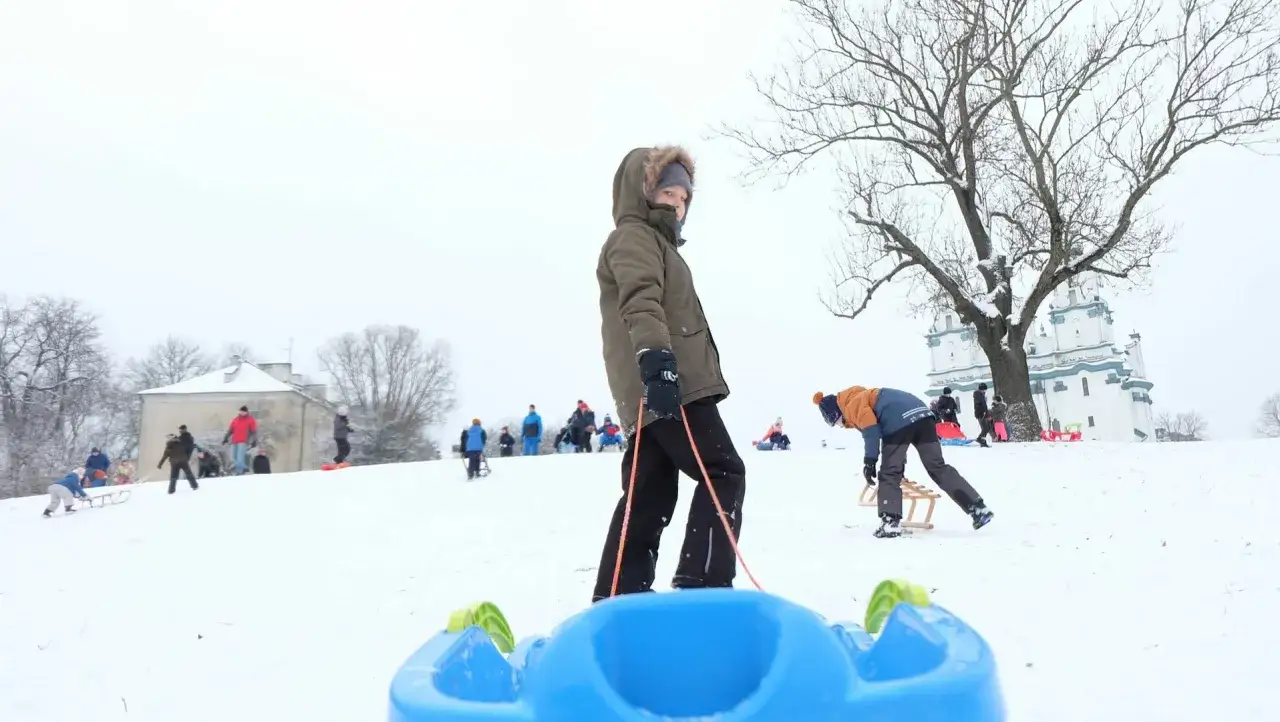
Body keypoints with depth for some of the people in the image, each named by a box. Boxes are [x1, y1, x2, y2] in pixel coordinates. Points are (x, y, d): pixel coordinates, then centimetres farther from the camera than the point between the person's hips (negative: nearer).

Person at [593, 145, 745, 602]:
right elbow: (641, 301, -21)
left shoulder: (656, 242, 34)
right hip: (666, 383, -10)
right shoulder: (634, 235, -1)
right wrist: (656, 357, -35)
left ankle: (617, 599, 7)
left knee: (650, 494, 6)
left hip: (658, 388, 10)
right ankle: (702, 585, -12)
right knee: (724, 474, -8)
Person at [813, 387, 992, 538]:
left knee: (889, 473, 1)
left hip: (900, 421, -9)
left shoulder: (852, 404, 7)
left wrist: (869, 461, -7)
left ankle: (890, 523, -3)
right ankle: (978, 508, 8)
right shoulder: (863, 397, 34)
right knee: (938, 466, 11)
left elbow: (871, 430, -9)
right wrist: (900, 463, 36)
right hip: (922, 415, 9)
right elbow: (879, 428, 35)